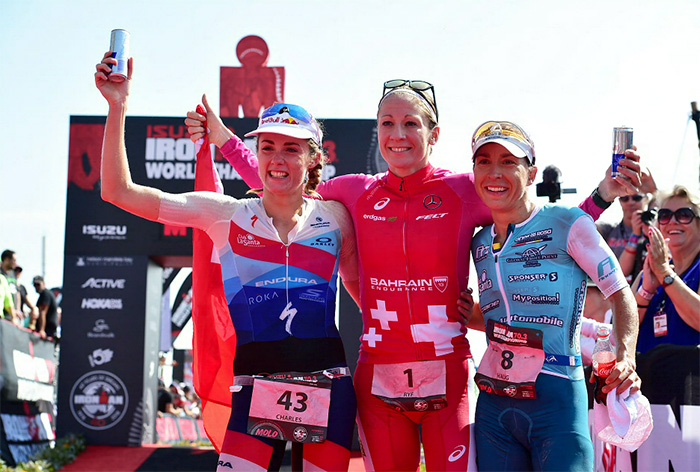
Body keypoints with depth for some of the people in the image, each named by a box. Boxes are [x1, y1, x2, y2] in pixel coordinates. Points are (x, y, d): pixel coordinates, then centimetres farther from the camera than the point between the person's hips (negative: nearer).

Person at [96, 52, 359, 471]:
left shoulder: (334, 217, 7)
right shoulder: (228, 215, 4)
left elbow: (362, 286, 20)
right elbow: (119, 192, 0)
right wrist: (117, 107, -5)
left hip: (328, 385, 1)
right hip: (256, 384, -1)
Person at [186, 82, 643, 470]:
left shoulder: (466, 191, 0)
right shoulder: (356, 193, 6)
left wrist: (603, 195, -6)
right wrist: (223, 138, 17)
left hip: (447, 380, -2)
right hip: (378, 381, 2)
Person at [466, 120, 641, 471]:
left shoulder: (567, 224, -5)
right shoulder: (480, 243, 12)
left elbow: (620, 293, -4)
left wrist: (625, 356, -19)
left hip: (556, 402, -5)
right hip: (493, 404, 5)